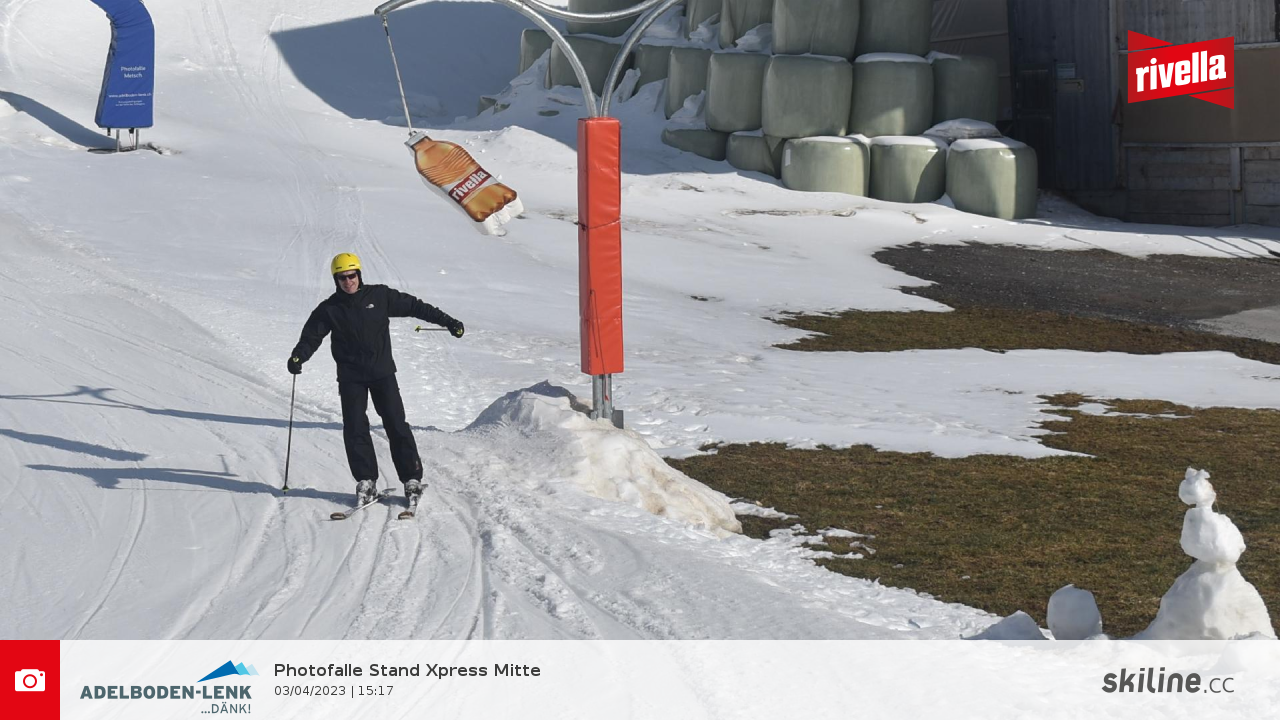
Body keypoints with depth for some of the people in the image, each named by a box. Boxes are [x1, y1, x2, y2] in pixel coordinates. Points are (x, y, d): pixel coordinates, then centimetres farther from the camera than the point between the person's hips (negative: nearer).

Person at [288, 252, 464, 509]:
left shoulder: (380, 296, -1)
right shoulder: (329, 309, 1)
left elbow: (414, 306, 4)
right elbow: (312, 336, -2)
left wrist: (447, 322, 2)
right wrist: (298, 357, -22)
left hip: (382, 372, -1)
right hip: (350, 377, 1)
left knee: (396, 425, -5)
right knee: (355, 429, -4)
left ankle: (412, 479, -1)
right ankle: (365, 481, 4)